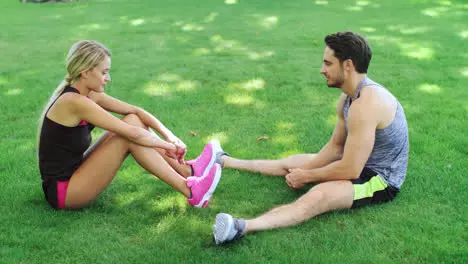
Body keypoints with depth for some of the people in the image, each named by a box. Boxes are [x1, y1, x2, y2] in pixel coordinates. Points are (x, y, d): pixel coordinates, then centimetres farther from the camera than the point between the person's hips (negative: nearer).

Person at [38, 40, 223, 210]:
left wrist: (169, 136, -7)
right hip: (62, 191, -8)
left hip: (74, 173, 8)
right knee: (129, 137, -20)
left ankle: (187, 170, 3)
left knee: (133, 121, 0)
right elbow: (133, 134, -23)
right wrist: (169, 146, -11)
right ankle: (190, 192, -14)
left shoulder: (89, 95, 4)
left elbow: (136, 111, 5)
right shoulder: (74, 102, -23)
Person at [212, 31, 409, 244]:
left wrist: (306, 176, -15)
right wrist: (304, 170, -2)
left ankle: (242, 227, -54)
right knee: (290, 163, 16)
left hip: (382, 180, -10)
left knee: (318, 196, -37)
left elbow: (350, 170, -30)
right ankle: (225, 162, 32)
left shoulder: (366, 103, -30)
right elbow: (335, 146, 9)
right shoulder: (349, 96, 2)